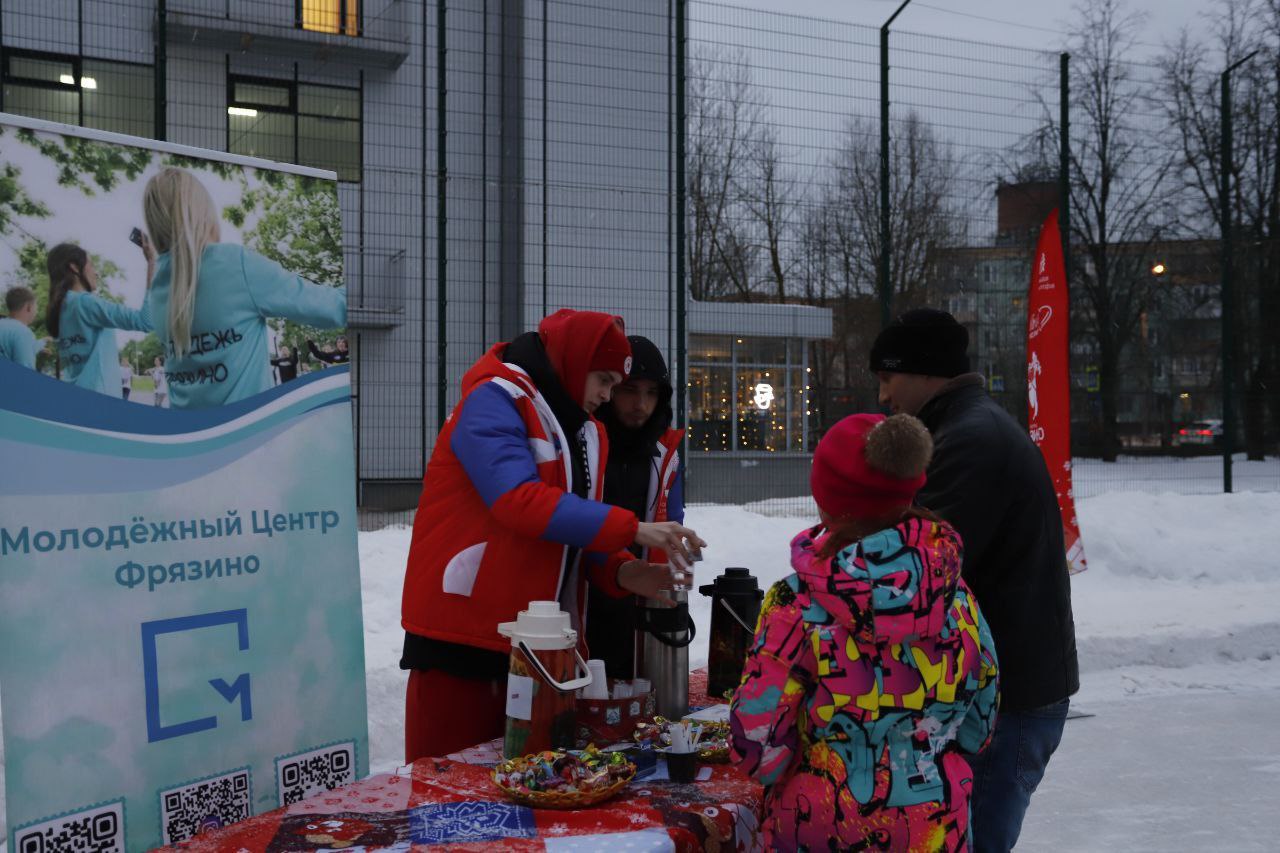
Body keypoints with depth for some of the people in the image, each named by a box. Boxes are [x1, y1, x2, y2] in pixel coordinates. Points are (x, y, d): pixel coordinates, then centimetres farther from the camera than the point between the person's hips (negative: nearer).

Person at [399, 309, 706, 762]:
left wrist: (621, 572, -5)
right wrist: (631, 528, -25)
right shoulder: (494, 402, -9)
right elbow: (518, 499, -24)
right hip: (462, 641, -8)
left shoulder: (586, 432, 17)